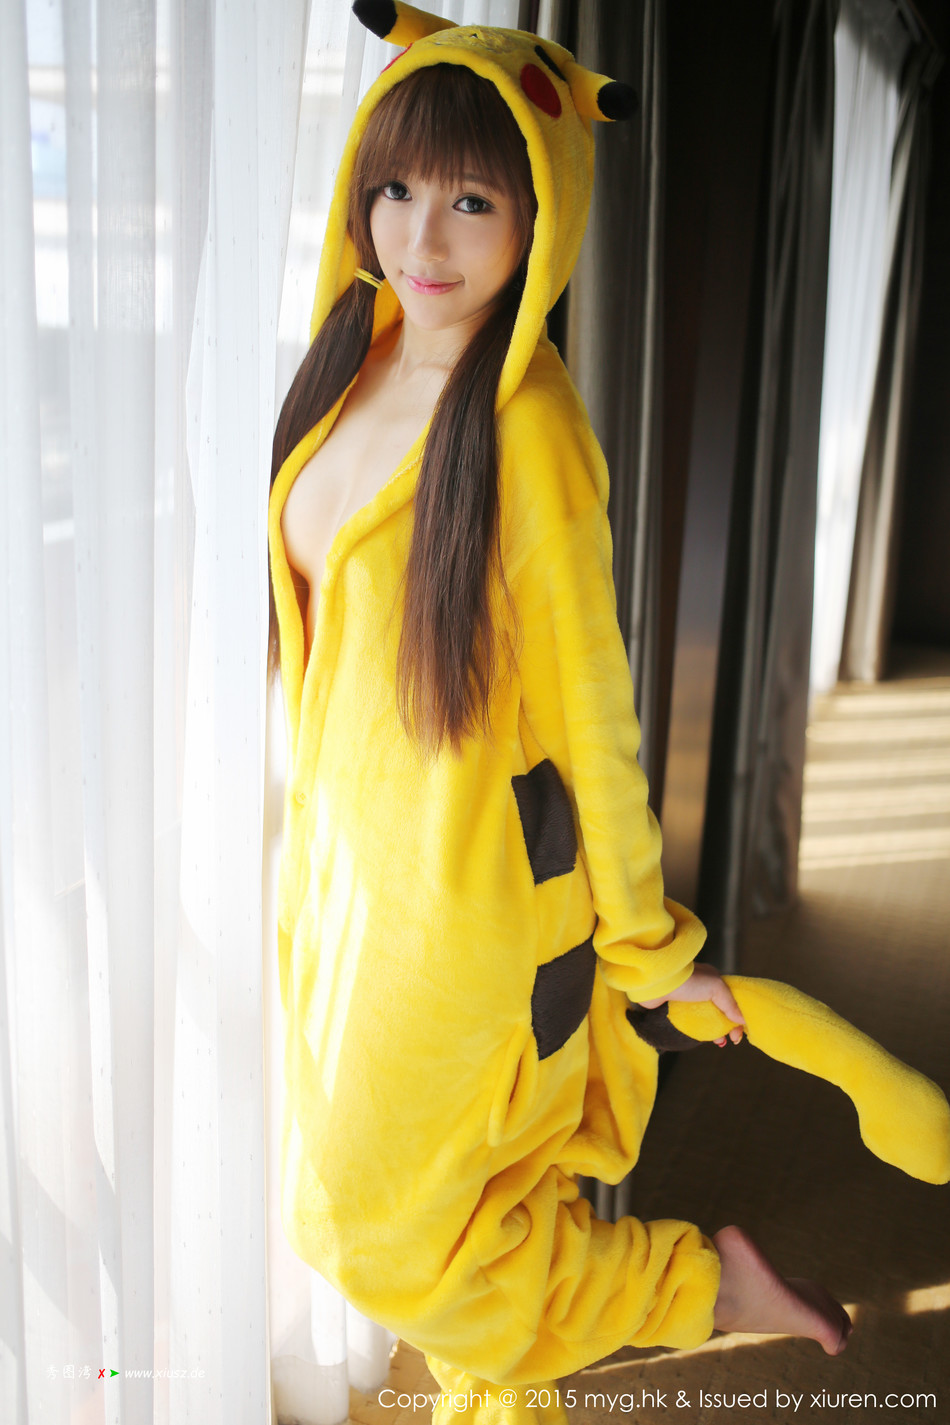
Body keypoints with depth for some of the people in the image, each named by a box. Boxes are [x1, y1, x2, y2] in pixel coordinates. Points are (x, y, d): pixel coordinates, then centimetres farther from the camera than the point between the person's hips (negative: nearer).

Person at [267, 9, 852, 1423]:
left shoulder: (525, 420, -22)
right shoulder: (358, 362, 1)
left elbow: (593, 698, -16)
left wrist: (646, 940, -6)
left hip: (468, 880, -7)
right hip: (353, 852, 7)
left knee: (383, 1224, 9)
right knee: (464, 1188, 23)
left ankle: (705, 1279, 23)